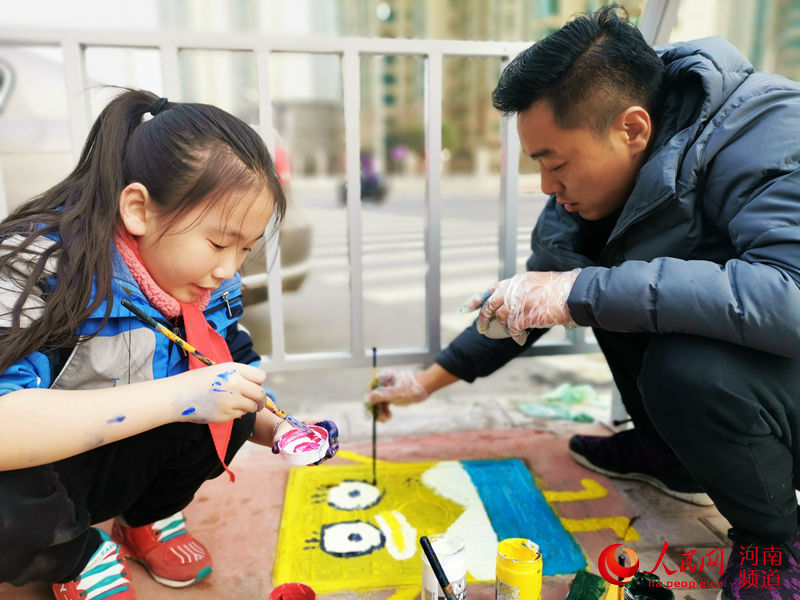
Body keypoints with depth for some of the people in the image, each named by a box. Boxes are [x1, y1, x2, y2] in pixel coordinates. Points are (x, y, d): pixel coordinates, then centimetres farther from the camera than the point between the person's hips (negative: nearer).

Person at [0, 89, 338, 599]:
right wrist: (177, 396, -44)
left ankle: (148, 519, 8)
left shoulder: (213, 287, -9)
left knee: (232, 404, -20)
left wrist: (277, 430, -17)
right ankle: (79, 557, 0)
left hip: (117, 469, 5)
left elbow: (237, 374, 2)